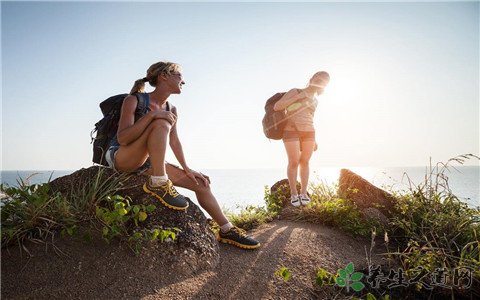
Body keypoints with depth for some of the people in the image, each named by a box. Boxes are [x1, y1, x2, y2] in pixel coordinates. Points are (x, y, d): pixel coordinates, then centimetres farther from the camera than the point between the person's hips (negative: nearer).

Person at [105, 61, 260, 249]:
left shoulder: (171, 110, 5)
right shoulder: (134, 100, -13)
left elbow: (174, 140, 9)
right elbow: (122, 139, -23)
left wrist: (186, 168, 2)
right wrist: (151, 115, -33)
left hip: (146, 162, 6)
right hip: (119, 157, -6)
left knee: (200, 182, -5)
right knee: (161, 123, -32)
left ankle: (227, 230, 5)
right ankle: (158, 183, -29)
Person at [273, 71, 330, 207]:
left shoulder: (314, 101, 14)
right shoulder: (294, 92, -4)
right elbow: (276, 107, -14)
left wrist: (314, 140, 14)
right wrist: (297, 97, -17)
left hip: (307, 132, 5)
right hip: (291, 132, -5)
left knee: (305, 162, 4)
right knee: (294, 163, -6)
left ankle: (303, 192, 15)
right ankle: (294, 193, 9)